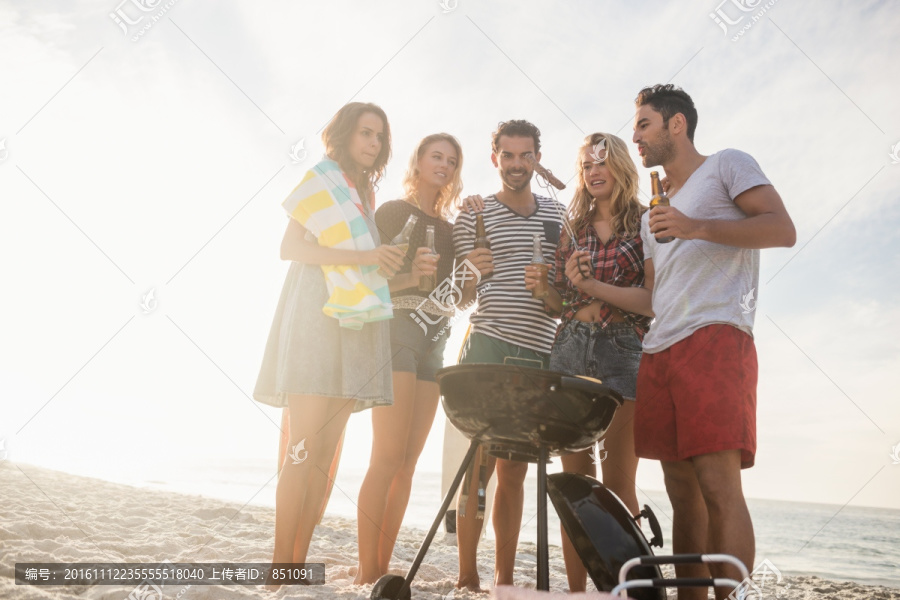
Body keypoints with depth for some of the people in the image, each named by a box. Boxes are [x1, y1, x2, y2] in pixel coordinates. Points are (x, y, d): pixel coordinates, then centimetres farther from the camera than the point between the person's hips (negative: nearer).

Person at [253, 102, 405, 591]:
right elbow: (290, 246, -6)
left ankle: (299, 563, 6)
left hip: (353, 325, 7)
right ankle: (279, 570, -8)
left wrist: (395, 262, 10)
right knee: (305, 448, -12)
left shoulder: (365, 191, 26)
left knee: (326, 453, 2)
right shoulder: (322, 178, 7)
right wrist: (363, 258, -14)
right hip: (317, 317, -6)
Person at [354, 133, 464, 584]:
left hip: (435, 338, 6)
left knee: (407, 463, 1)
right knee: (388, 458, -14)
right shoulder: (394, 211, 5)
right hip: (398, 326, -6)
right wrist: (411, 276, -22)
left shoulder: (448, 226, 21)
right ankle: (367, 573, -9)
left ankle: (382, 568, 5)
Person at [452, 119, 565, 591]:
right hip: (489, 348, -3)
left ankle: (505, 578, 15)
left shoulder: (559, 214, 16)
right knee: (481, 463, -4)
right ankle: (467, 577, 6)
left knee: (515, 470, 7)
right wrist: (472, 273, -17)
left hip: (539, 353, 4)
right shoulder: (473, 215, 5)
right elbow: (460, 298, 3)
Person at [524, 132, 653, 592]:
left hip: (623, 351, -3)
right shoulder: (571, 229, 17)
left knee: (618, 481, -7)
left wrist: (591, 285, -14)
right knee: (576, 478, 3)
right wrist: (541, 288, -4)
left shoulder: (646, 224, 6)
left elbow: (654, 300, -6)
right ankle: (575, 589, 9)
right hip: (570, 349, 4)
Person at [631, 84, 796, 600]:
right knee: (682, 490, 5)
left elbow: (783, 229, -5)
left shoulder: (727, 165, 10)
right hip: (660, 352, 7)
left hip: (715, 337, -7)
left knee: (718, 483, -15)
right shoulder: (653, 214, 29)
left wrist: (695, 228, -14)